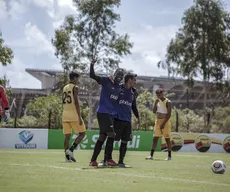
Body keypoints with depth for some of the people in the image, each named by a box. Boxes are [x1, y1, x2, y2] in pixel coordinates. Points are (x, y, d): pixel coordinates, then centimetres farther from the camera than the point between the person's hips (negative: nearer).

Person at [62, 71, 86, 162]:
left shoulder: (64, 88, 16)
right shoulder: (75, 87, -6)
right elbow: (76, 102, -14)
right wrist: (79, 117, -16)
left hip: (65, 114, 7)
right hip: (74, 114, -7)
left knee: (67, 136, 5)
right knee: (82, 133, 4)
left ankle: (67, 157, 1)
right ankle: (71, 149, -11)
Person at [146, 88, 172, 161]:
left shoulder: (168, 102, -10)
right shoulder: (158, 101, 10)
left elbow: (169, 114, -14)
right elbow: (154, 111, 7)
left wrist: (163, 123, -18)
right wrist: (156, 103, -6)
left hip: (165, 121, -6)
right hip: (158, 121, 6)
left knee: (167, 138, -1)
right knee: (155, 138, 0)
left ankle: (169, 156, 6)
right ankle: (151, 155, -2)